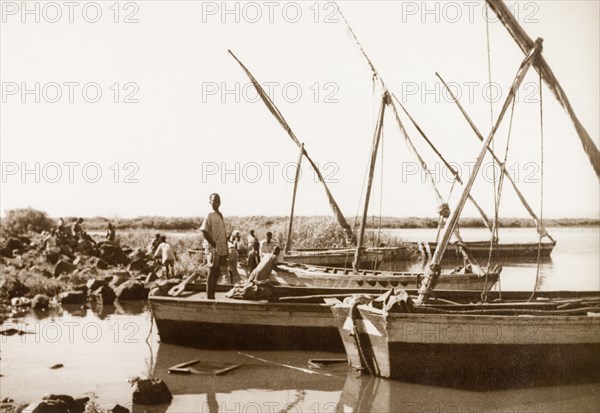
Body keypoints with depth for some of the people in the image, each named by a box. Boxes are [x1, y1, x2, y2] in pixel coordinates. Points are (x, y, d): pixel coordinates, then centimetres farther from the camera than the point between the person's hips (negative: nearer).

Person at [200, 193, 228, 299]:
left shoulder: (220, 215, 15)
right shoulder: (209, 216, -10)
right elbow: (204, 232, -16)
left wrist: (226, 248, 14)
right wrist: (214, 245, -17)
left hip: (222, 248, 8)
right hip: (213, 248, -8)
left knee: (217, 273, 11)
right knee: (212, 272, -5)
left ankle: (212, 296, 19)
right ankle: (209, 297, -1)